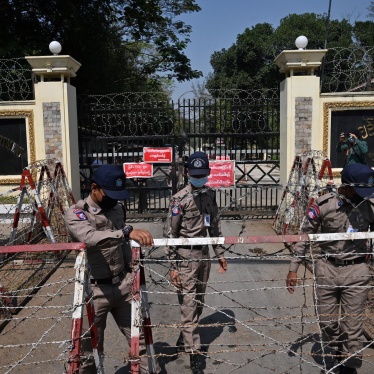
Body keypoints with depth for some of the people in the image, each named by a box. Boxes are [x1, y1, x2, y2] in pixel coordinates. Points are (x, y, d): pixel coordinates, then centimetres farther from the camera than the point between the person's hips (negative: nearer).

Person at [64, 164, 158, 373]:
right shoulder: (76, 213, -13)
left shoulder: (117, 209, 6)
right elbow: (90, 237, -35)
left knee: (140, 339, 9)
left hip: (123, 284, 5)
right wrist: (127, 231, -47)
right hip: (95, 290, -4)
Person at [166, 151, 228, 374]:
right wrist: (173, 266, -12)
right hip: (186, 256, -6)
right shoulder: (180, 199, -12)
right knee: (189, 304, -3)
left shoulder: (210, 195, 6)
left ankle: (184, 340, 33)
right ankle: (194, 353, 5)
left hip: (204, 254, 6)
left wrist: (220, 254, 13)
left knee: (198, 302, 15)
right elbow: (171, 234, -11)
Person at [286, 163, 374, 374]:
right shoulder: (323, 205, -11)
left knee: (353, 325, 4)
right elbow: (305, 238, -3)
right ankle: (340, 353, 42)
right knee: (326, 321, 14)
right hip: (327, 269, 0)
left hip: (356, 271, 0)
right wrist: (294, 268, -2)